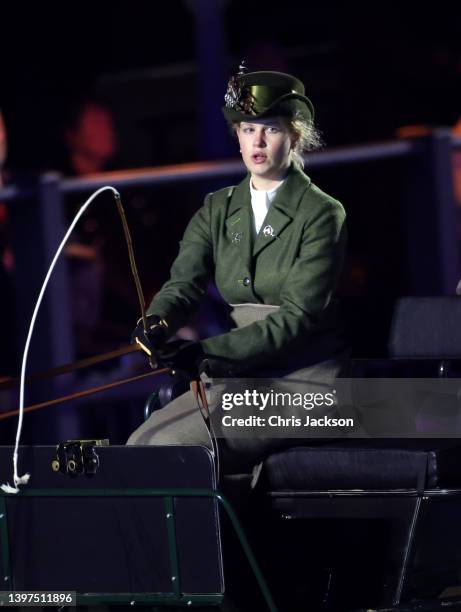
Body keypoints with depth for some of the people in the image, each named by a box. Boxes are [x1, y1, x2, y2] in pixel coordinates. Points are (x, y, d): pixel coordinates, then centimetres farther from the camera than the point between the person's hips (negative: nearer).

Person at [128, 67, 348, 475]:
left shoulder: (322, 215, -7)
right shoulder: (219, 209, 11)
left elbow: (299, 315, -16)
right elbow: (184, 281, -1)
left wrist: (210, 353, -24)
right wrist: (157, 324, -26)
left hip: (302, 380, -6)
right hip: (239, 375, 6)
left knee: (172, 446, -25)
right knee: (139, 444, -15)